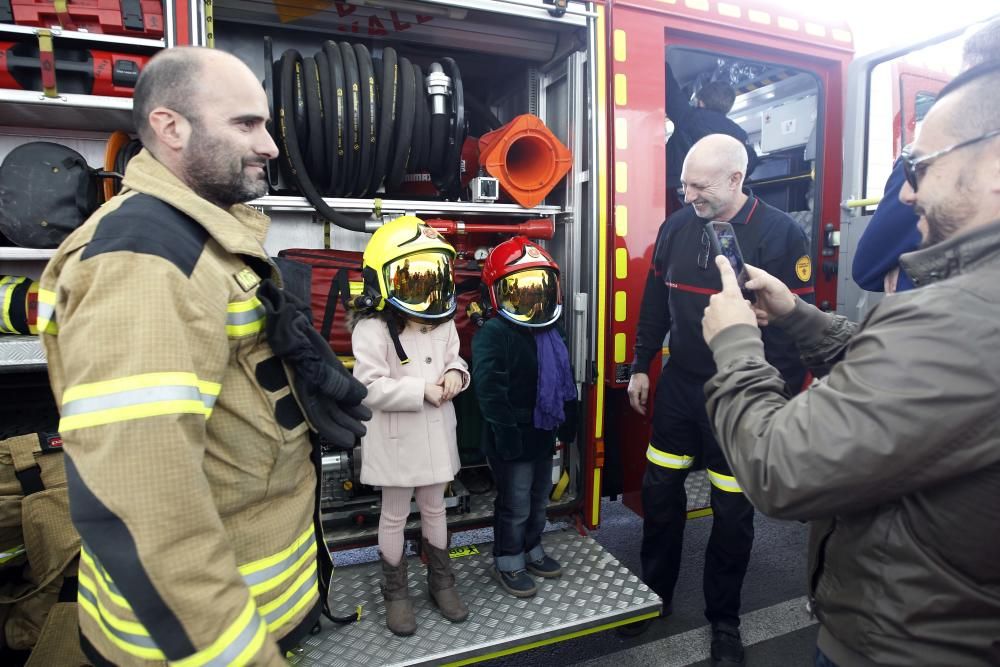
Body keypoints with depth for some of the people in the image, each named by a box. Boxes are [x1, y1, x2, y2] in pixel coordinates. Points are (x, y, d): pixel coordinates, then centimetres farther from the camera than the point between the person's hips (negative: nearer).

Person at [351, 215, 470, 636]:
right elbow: (370, 388, -23)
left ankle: (441, 581, 38)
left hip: (436, 436, 5)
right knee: (394, 517, 13)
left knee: (434, 510, 20)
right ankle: (396, 591, 31)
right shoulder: (372, 330, -19)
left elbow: (455, 360, 12)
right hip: (396, 441, -5)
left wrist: (455, 374, -12)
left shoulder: (445, 325, 1)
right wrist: (422, 391, -24)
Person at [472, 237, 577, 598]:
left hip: (543, 434, 8)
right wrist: (505, 431, -26)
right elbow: (489, 387, -26)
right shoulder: (493, 333, -21)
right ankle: (508, 563, 25)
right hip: (513, 439, -8)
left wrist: (568, 421, 16)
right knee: (515, 505, 6)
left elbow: (565, 380, 15)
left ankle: (532, 550, 41)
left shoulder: (551, 334, 7)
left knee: (539, 499, 22)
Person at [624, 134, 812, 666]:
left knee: (733, 512, 8)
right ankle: (654, 596, 35)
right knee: (659, 491, 12)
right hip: (679, 385, 5)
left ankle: (723, 618, 32)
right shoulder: (676, 227, 3)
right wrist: (640, 367, 12)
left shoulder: (780, 234, -13)